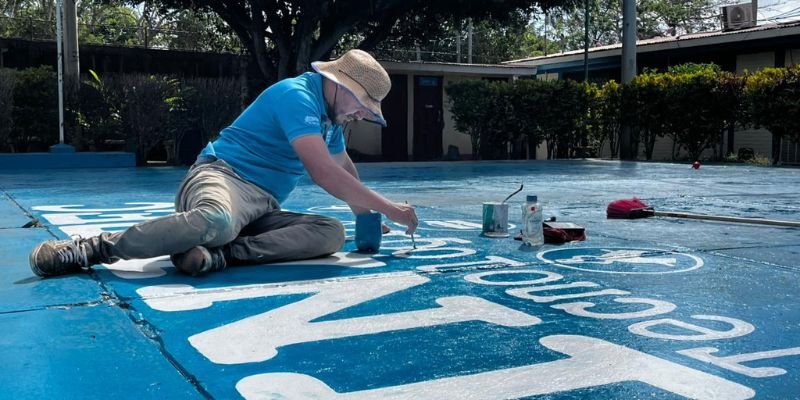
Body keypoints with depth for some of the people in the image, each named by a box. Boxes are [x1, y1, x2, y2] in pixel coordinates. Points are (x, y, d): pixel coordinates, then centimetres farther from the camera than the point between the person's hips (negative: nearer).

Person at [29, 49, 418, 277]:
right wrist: (386, 207, -17)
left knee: (331, 232, -15)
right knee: (216, 221, -44)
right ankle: (93, 248, -22)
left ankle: (219, 254, -28)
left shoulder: (330, 118, 19)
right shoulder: (297, 94, -11)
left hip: (261, 210, 9)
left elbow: (345, 170, 36)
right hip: (223, 176, -9)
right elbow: (322, 172, -22)